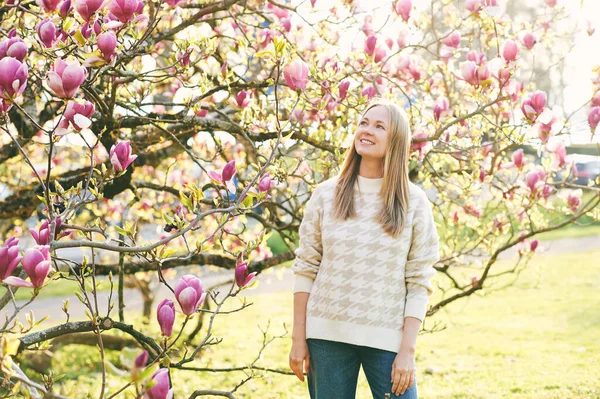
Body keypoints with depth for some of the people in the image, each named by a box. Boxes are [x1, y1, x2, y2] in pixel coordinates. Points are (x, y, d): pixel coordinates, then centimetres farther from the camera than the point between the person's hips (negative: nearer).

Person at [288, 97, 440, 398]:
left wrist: (408, 350, -7)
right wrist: (298, 339, 2)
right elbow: (305, 269, 5)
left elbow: (419, 282, -1)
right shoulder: (326, 195, 3)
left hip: (387, 339, -1)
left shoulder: (414, 202, 0)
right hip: (327, 335, 1)